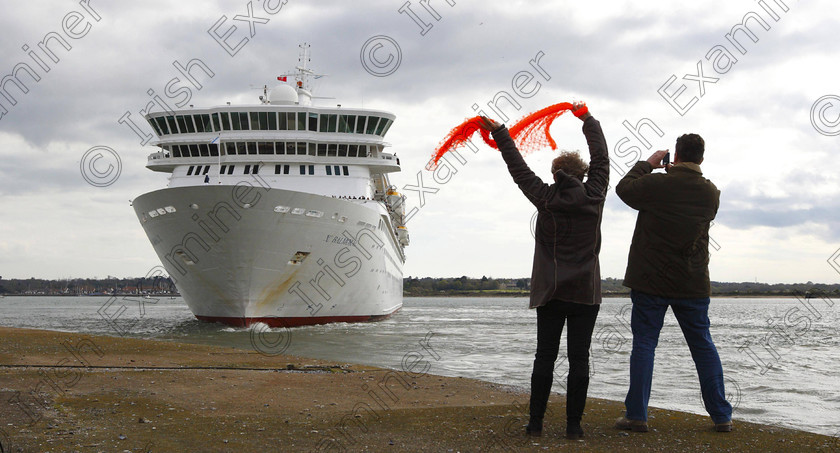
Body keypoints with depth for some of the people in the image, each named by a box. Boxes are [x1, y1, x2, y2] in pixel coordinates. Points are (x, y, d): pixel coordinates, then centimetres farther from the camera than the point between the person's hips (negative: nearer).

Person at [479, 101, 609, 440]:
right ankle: (573, 424, -1)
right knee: (579, 358, 0)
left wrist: (499, 132, 17)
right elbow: (601, 158, 13)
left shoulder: (546, 199, -2)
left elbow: (519, 168, 7)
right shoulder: (593, 197, 0)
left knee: (545, 356, 4)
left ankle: (535, 422, 2)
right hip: (586, 293, 0)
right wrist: (587, 119, 25)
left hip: (551, 292, 0)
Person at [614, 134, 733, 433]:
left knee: (644, 344, 3)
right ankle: (721, 416, 12)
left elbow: (624, 188, 4)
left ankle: (636, 415, 1)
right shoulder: (711, 193, -1)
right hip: (693, 283, 3)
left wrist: (647, 164, 18)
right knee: (703, 345, 11)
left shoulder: (656, 184, -13)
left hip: (650, 282, -3)